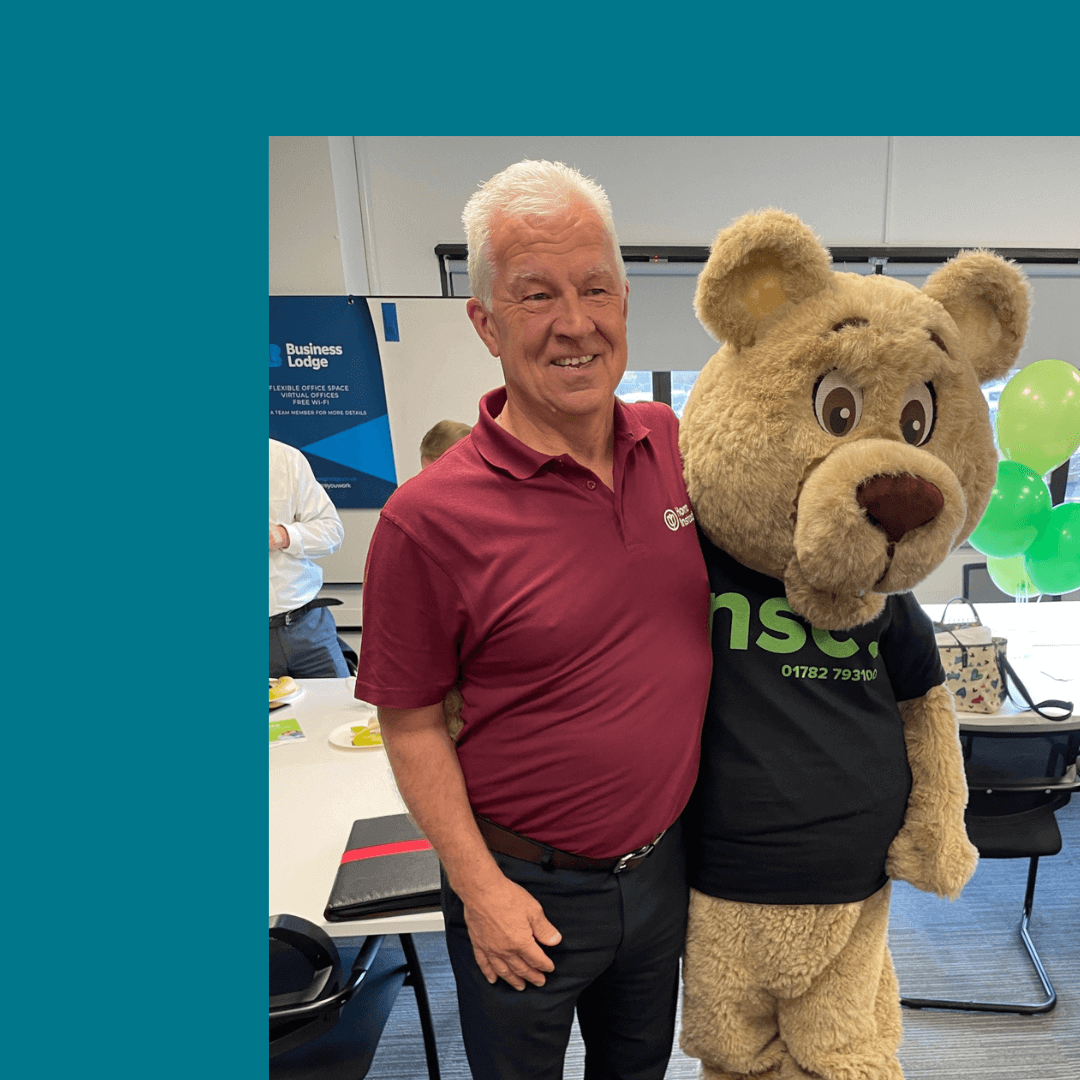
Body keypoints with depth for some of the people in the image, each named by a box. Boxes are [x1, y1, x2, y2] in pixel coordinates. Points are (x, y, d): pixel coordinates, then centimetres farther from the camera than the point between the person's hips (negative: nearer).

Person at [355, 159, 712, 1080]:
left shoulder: (679, 445, -9)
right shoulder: (429, 517, -23)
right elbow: (411, 724, -13)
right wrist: (480, 889, -13)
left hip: (664, 860, 4)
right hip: (529, 891, -3)